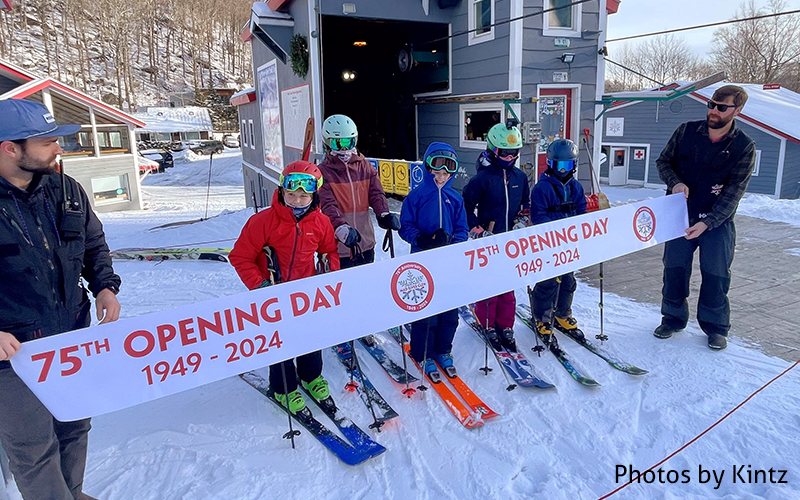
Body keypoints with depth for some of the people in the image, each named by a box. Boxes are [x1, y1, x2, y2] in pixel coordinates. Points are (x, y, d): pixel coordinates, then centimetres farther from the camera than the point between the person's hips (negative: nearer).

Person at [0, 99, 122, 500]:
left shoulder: (65, 190, 0)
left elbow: (94, 244, 14)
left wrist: (104, 285, -2)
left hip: (73, 339, 6)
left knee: (74, 428, 23)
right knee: (33, 449, 8)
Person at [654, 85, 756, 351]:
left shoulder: (744, 147, -8)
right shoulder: (686, 131, -4)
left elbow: (733, 192, -13)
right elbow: (663, 161, 7)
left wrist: (706, 223, -24)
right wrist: (675, 182, -15)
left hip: (717, 221, -1)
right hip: (680, 214, 2)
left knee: (716, 275, 2)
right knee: (674, 269, 6)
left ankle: (715, 326, 20)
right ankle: (673, 318, 24)